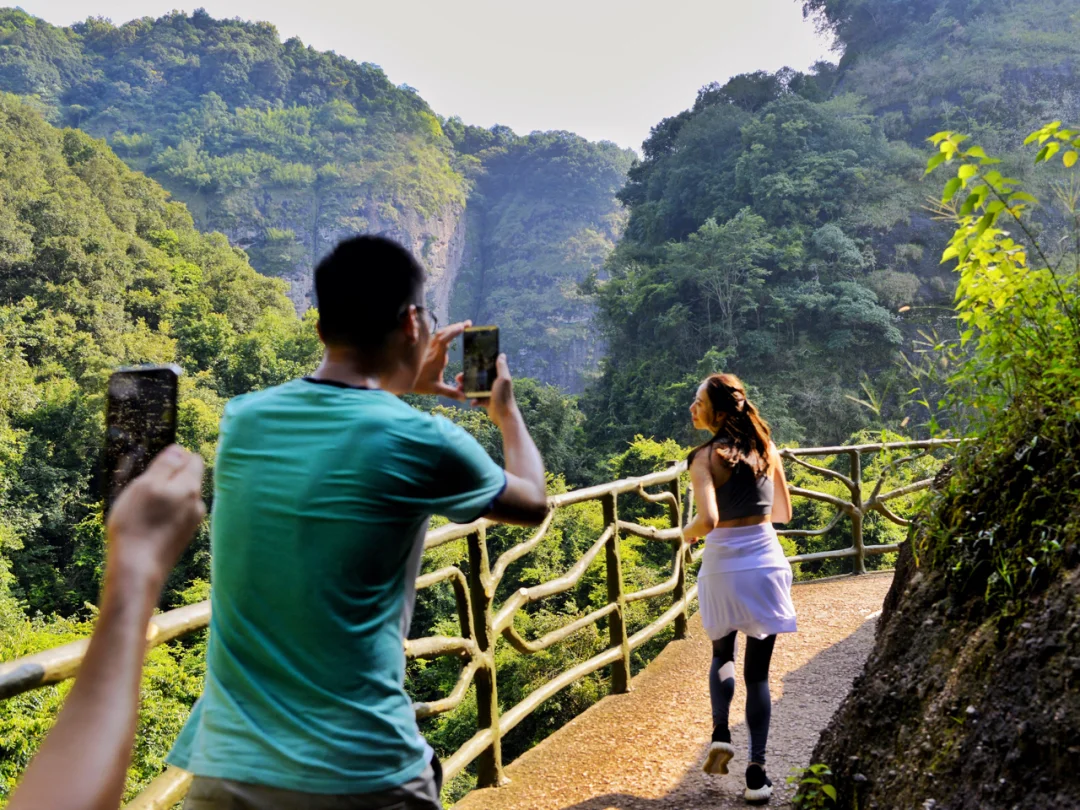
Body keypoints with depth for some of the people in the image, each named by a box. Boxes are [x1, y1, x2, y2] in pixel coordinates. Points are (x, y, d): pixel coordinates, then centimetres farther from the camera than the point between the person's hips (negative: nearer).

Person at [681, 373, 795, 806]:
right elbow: (784, 512, 10)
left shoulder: (705, 456, -13)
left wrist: (688, 533, -4)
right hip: (766, 561, 3)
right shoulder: (766, 448, 1)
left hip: (723, 564, -2)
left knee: (722, 653, 24)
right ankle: (757, 772, 6)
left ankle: (720, 734, 9)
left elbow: (708, 519, -25)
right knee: (758, 671, 9)